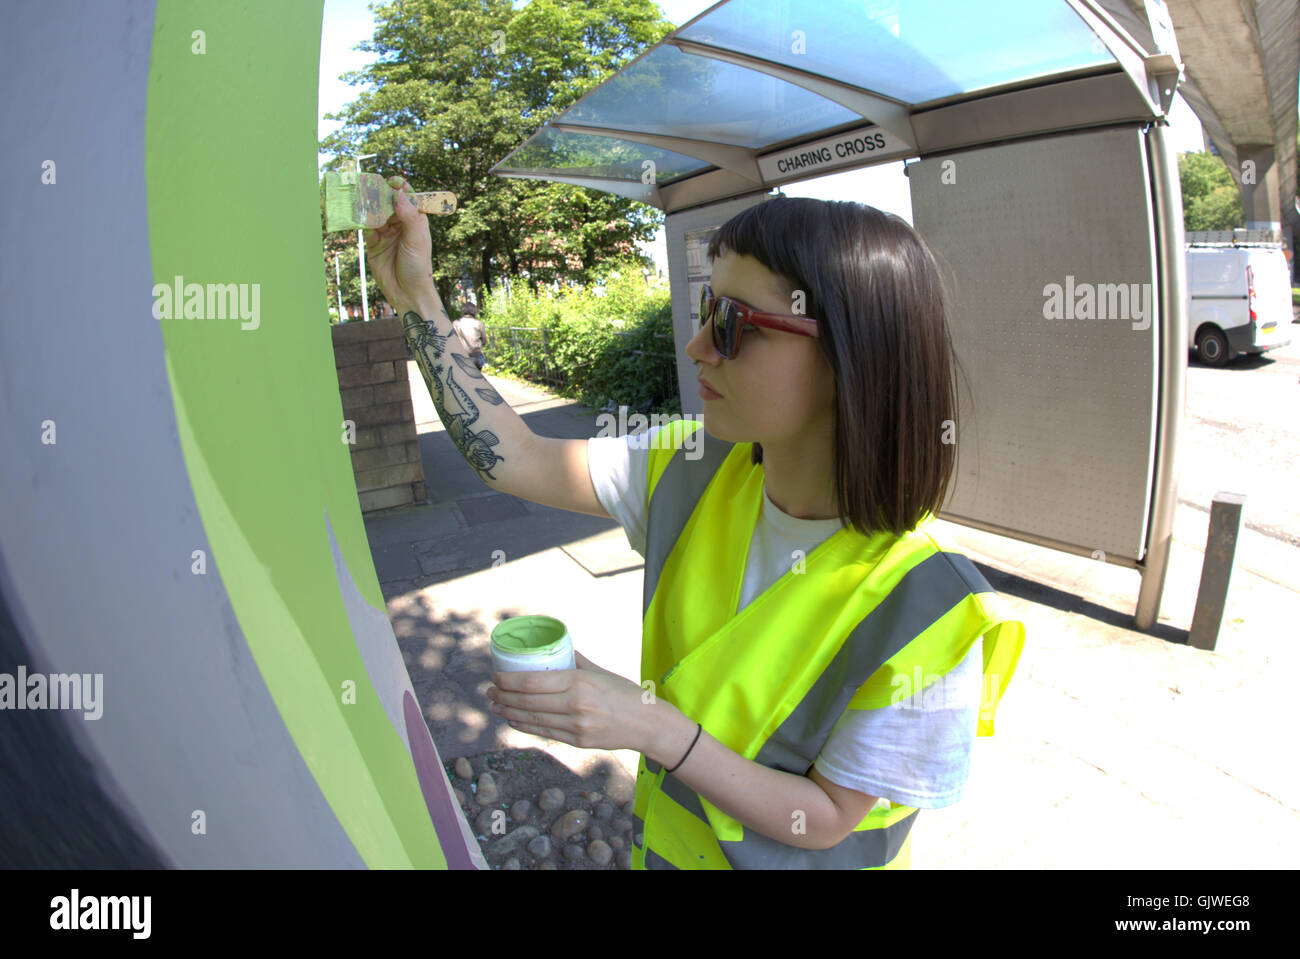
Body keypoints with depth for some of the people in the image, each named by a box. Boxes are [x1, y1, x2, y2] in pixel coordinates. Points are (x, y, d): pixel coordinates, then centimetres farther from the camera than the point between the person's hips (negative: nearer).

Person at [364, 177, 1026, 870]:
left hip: (791, 854, -4)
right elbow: (514, 459, -14)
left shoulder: (919, 610, -32)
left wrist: (654, 728, -35)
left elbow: (827, 818, -23)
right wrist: (415, 297, -18)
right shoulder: (694, 472, -18)